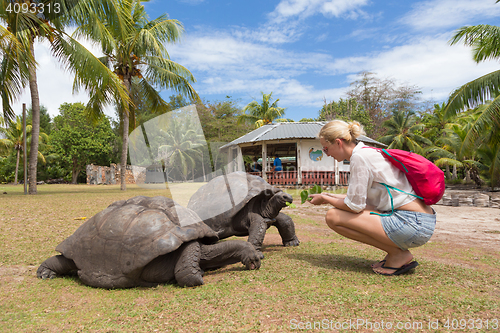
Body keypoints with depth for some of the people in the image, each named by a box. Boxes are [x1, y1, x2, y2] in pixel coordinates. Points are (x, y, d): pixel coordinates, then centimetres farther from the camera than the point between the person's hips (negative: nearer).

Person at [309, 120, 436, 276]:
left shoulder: (359, 157, -13)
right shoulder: (368, 152, 15)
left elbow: (354, 206, -12)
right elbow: (359, 197, 22)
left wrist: (325, 199, 4)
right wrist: (330, 196, 22)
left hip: (412, 224, -10)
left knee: (333, 216, -10)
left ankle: (398, 254, -3)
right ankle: (397, 251, 14)